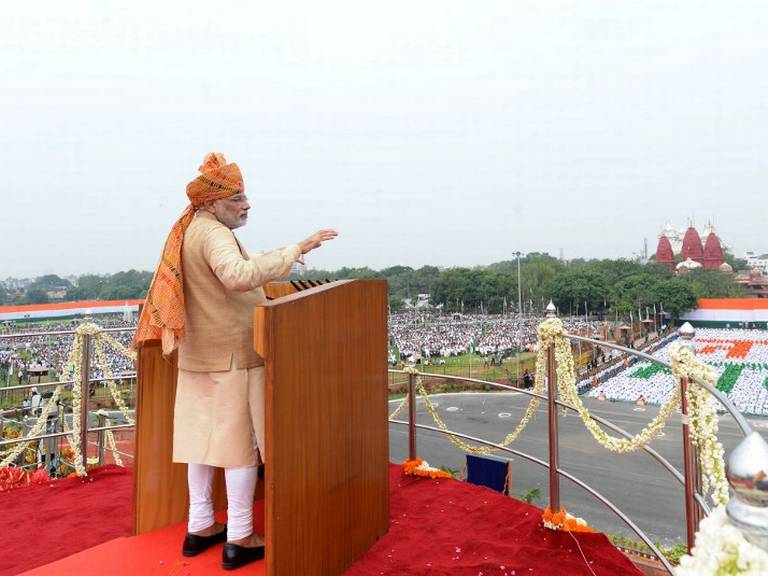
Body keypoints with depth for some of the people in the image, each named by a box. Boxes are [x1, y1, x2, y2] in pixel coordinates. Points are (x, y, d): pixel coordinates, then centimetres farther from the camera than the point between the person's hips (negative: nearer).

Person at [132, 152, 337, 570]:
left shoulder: (190, 231, 14)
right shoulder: (214, 233, -17)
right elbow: (239, 276, -37)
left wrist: (275, 263, 24)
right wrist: (293, 250, -36)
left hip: (197, 354, 9)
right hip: (233, 355, -9)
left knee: (202, 436, 14)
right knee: (241, 441, -1)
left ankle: (200, 527, 25)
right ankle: (240, 539, 8)